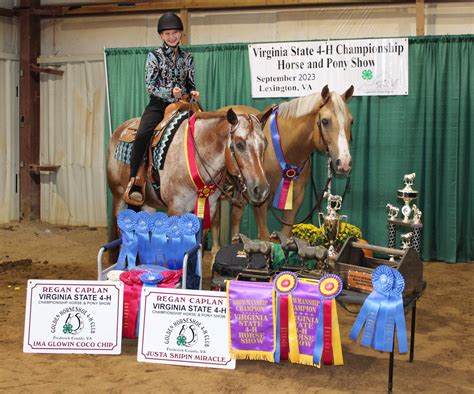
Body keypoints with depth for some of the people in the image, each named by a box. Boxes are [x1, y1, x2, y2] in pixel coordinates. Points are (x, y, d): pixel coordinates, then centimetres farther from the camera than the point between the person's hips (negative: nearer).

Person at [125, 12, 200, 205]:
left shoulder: (187, 58, 12)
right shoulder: (155, 56, 3)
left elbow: (190, 84, 18)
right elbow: (150, 86, -4)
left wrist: (193, 93, -6)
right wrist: (170, 92, -20)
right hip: (158, 104, -3)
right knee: (142, 135, -29)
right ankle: (133, 182, -25)